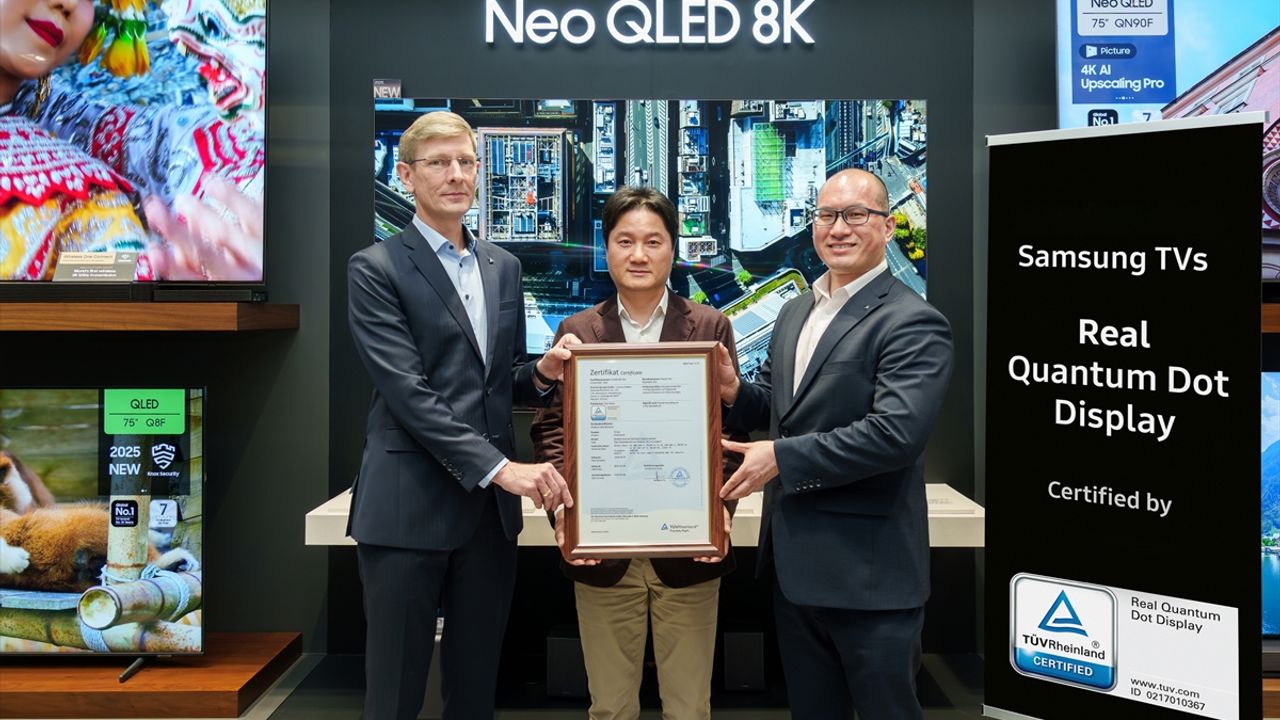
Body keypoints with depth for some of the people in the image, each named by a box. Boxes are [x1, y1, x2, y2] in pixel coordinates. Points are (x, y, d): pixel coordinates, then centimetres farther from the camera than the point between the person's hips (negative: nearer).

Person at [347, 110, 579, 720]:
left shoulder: (503, 267, 13)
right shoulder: (375, 270, -5)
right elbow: (407, 391, -15)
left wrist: (543, 372, -5)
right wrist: (500, 467, -22)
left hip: (490, 505, 5)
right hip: (409, 508, -5)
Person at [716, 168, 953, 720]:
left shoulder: (913, 324, -15)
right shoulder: (795, 311, 12)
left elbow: (895, 433, -26)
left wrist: (781, 457, -22)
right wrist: (735, 391, -4)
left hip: (869, 571, -8)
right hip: (795, 563, 8)